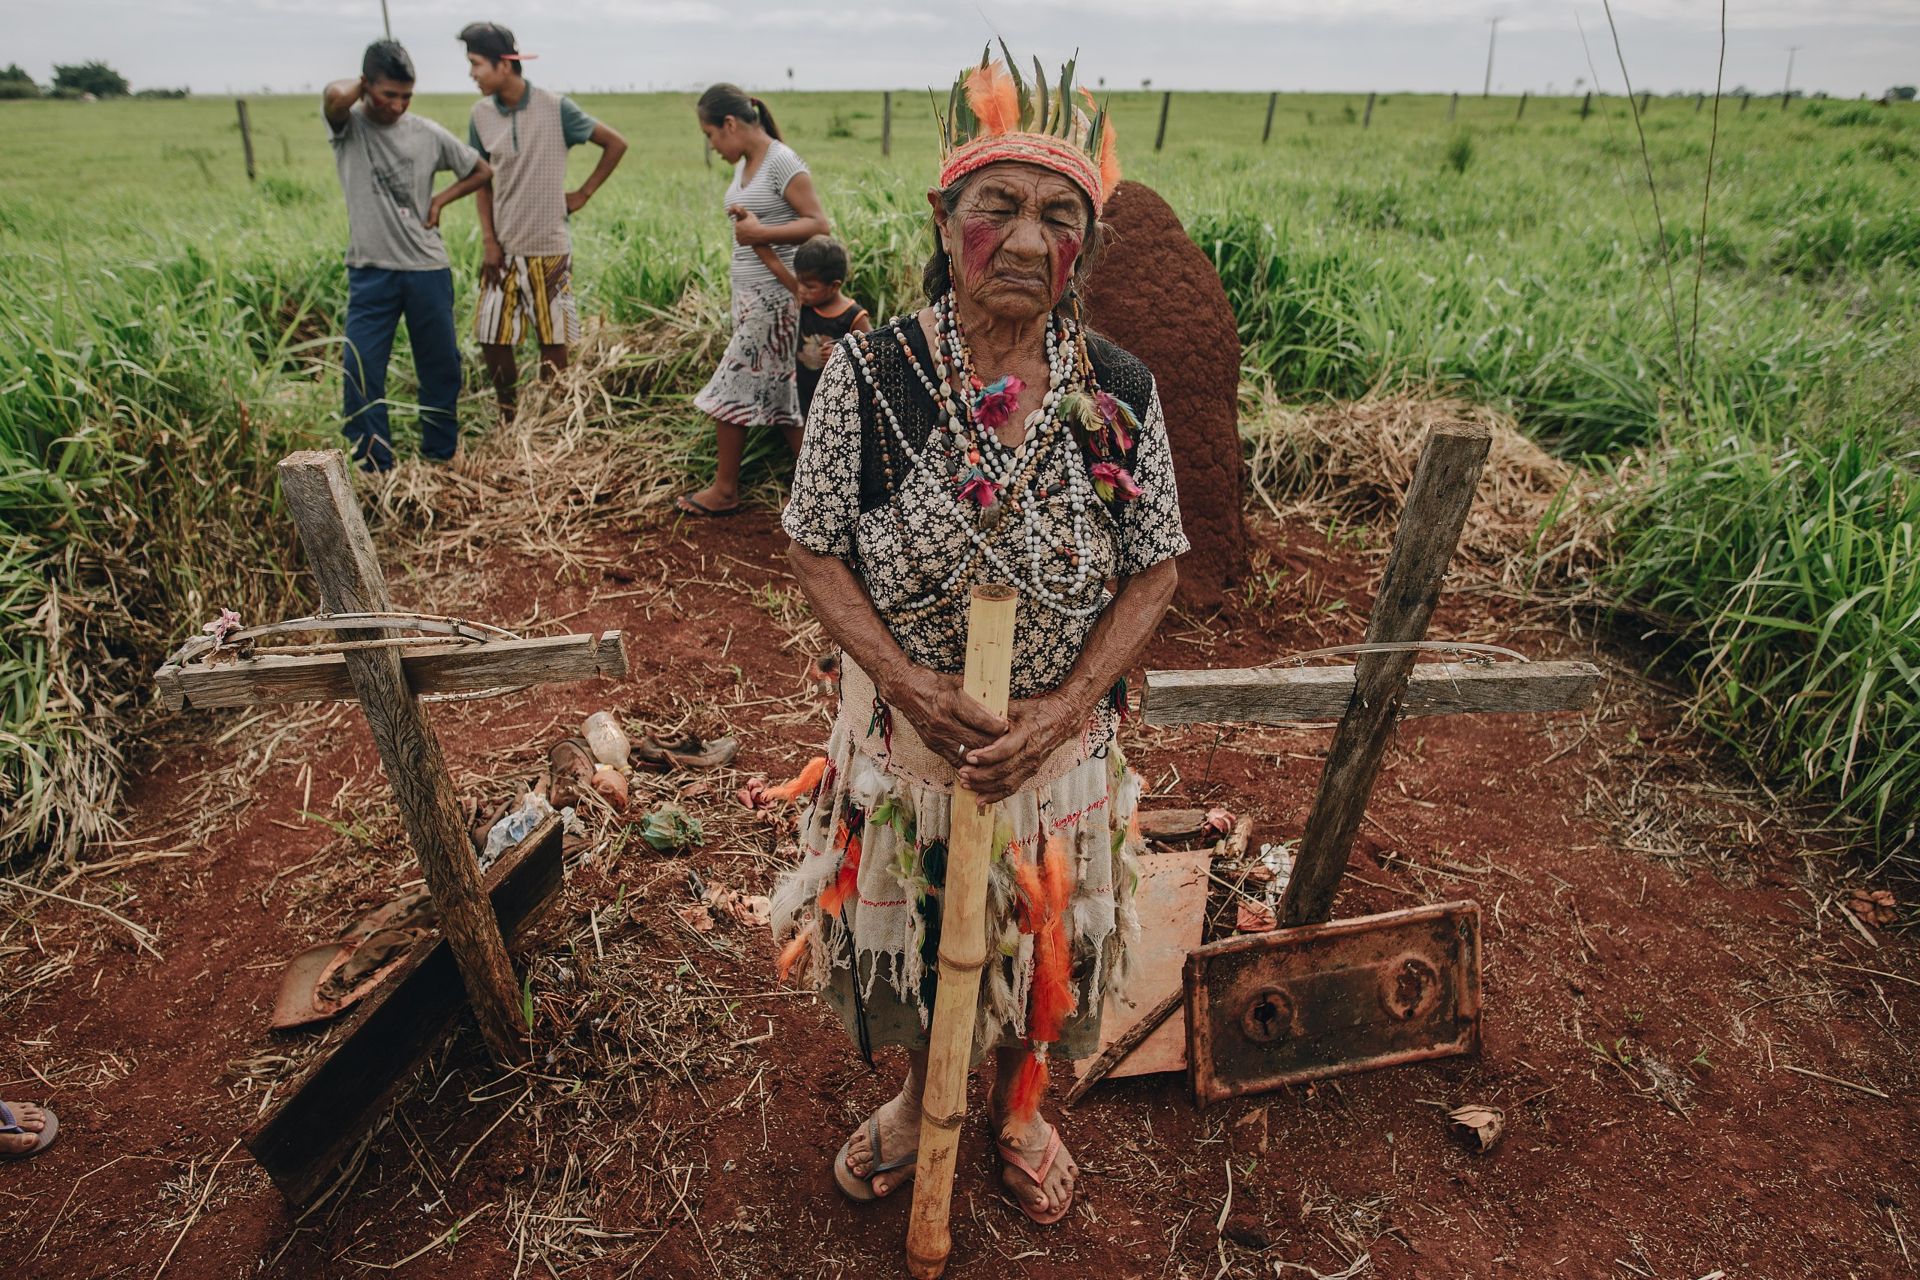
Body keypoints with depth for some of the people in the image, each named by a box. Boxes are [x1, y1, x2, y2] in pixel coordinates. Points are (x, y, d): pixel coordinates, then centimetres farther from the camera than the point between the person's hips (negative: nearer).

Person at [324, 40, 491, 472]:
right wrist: (360, 84, -6)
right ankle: (374, 467, 5)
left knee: (442, 366, 10)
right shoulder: (348, 128, -3)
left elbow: (482, 171, 14)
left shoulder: (428, 134, 3)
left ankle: (441, 456, 27)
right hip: (370, 272, -2)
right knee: (361, 370, -6)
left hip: (428, 269, 3)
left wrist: (440, 200, 3)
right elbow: (334, 96, -27)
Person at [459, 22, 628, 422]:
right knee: (492, 339, 5)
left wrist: (583, 194, -1)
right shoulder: (480, 115, 1)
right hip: (502, 247, 3)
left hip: (548, 248, -3)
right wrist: (488, 240, 0)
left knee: (553, 340, 4)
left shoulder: (556, 108, -10)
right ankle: (508, 420, 22)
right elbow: (482, 181, 9)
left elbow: (616, 144, -1)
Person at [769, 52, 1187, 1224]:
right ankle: (923, 1096, 54)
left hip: (1060, 732, 1)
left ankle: (1022, 1108, 53)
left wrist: (1067, 705, -18)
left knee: (1042, 938, 21)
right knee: (910, 935, 20)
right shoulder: (869, 375, -14)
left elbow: (1156, 568, -6)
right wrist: (906, 681, -22)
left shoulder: (1122, 392, -11)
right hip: (904, 724, 0)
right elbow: (817, 548, -9)